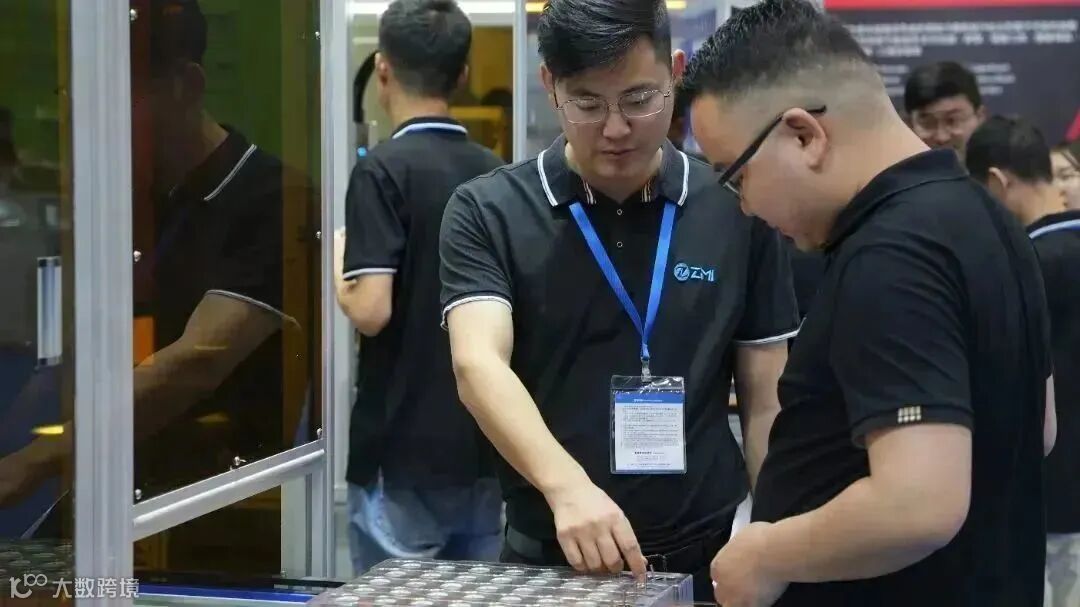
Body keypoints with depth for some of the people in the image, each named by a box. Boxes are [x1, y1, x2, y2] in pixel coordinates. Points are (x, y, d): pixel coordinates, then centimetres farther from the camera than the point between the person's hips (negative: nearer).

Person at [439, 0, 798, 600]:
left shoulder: (737, 211, -1)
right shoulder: (489, 213, -5)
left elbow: (767, 400, 4)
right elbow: (478, 364, -19)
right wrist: (566, 487, -35)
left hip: (706, 558, 1)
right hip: (545, 560, -1)